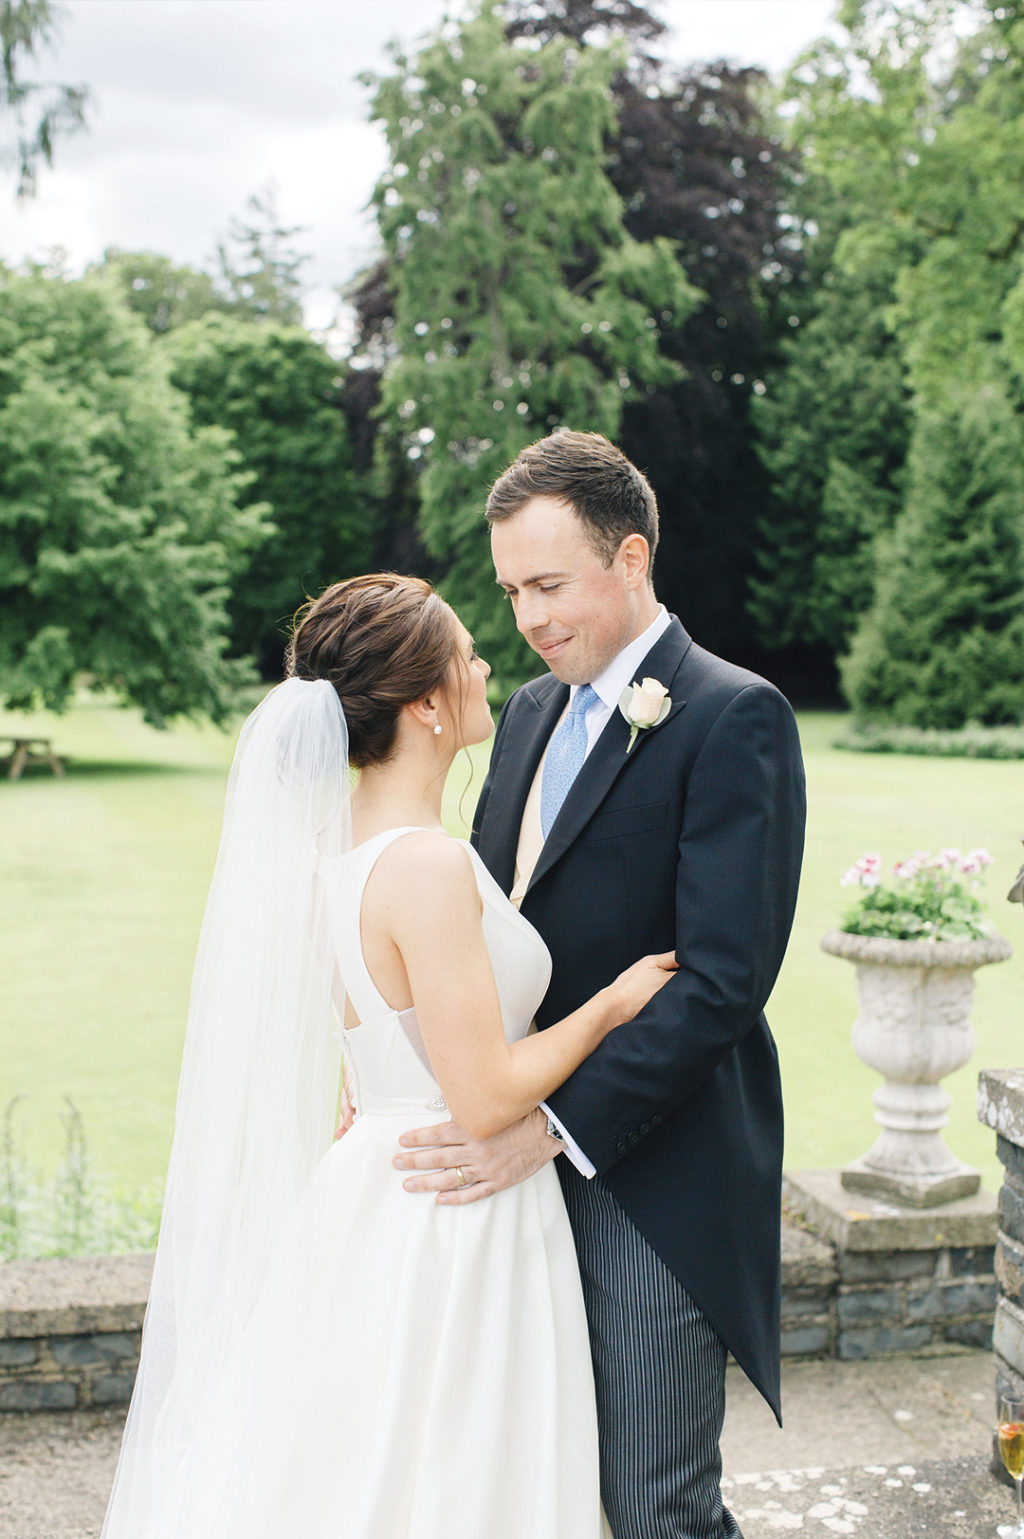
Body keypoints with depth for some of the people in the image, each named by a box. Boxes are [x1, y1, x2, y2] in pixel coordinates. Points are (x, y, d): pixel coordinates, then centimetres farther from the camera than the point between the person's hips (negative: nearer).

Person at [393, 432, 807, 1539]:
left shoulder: (733, 715, -12)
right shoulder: (531, 710, 13)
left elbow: (724, 980, -19)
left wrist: (554, 1128, -23)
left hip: (653, 1173, -7)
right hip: (529, 1162, 7)